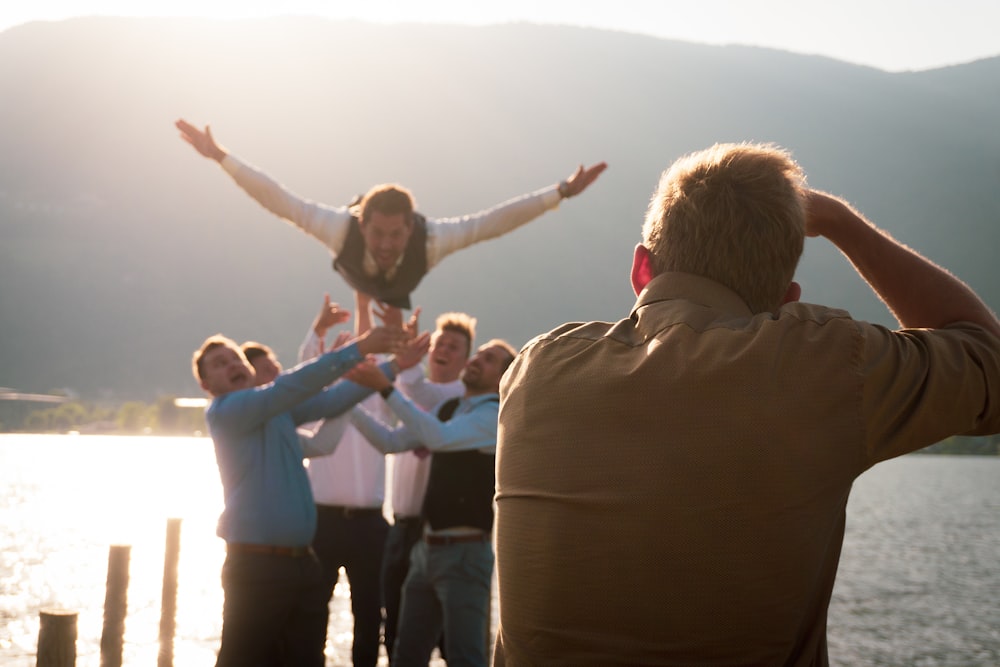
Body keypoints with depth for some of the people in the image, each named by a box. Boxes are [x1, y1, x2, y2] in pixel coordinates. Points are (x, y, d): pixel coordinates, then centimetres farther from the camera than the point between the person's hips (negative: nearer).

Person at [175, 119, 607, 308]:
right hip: (359, 286, 0)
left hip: (400, 293, 0)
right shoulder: (342, 228, -50)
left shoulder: (431, 239, -48)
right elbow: (279, 200, -47)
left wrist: (561, 193, -47)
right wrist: (219, 156, -50)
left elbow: (493, 221, -45)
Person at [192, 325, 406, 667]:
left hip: (302, 562, 7)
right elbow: (291, 386, -18)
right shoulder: (222, 412, -7)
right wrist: (357, 349, -22)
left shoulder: (280, 407, 15)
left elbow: (333, 400, 8)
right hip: (256, 566, -7)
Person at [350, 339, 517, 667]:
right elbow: (391, 441, 12)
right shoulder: (449, 408, 15)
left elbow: (439, 437, -28)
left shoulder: (495, 414, -11)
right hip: (428, 547, 8)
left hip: (466, 551, -8)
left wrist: (386, 389, -29)